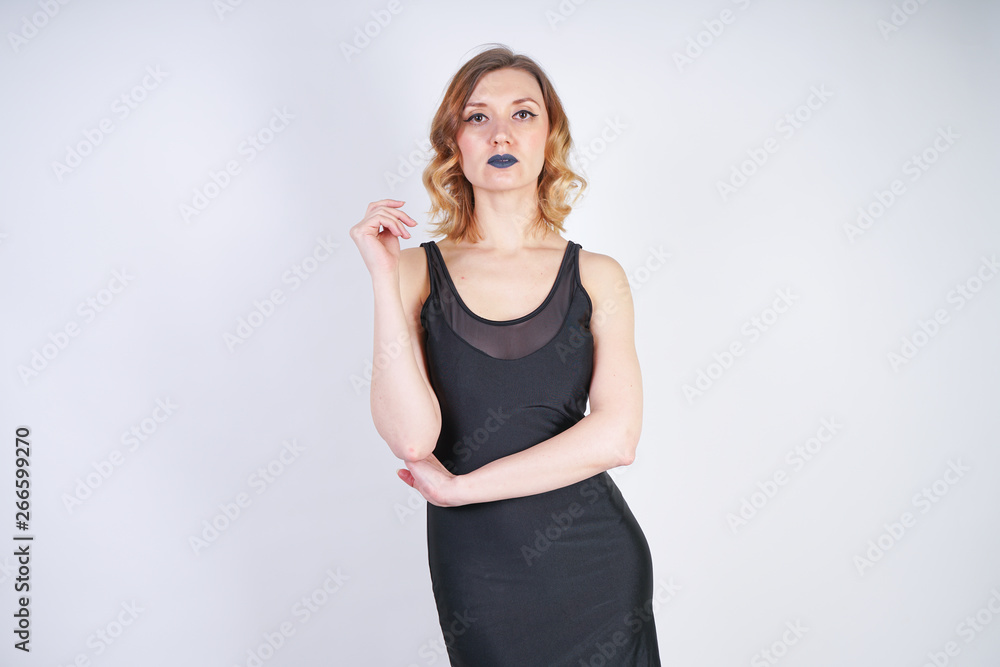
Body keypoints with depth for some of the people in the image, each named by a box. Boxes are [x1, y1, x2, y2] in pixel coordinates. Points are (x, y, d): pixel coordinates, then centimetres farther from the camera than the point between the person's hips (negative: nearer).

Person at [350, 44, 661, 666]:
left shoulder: (596, 276, -1)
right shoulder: (418, 272, -3)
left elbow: (615, 435, -12)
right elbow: (411, 437, -16)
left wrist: (459, 486, -12)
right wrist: (385, 277, -18)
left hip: (594, 559, 1)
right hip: (477, 568, -1)